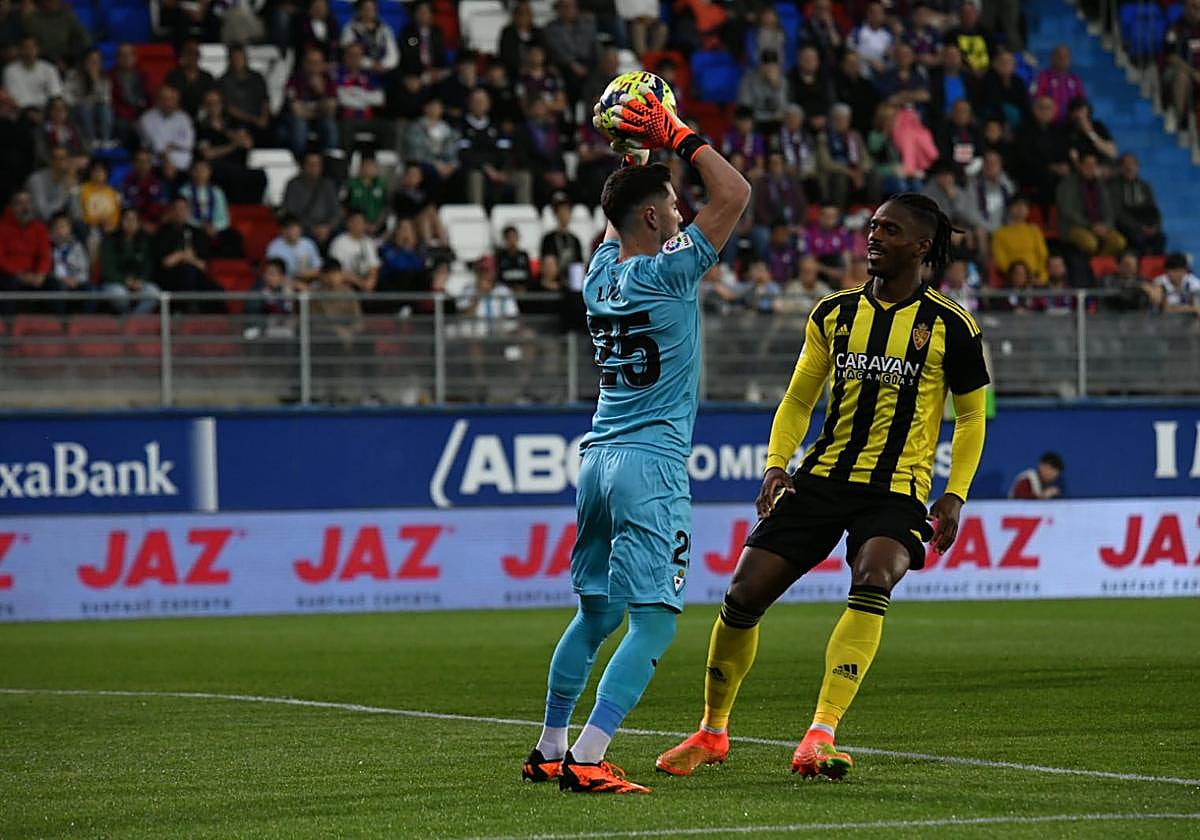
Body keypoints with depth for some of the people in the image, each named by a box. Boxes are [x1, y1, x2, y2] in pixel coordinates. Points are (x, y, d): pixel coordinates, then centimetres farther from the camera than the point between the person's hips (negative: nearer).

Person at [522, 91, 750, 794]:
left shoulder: (601, 274, 9)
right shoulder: (666, 273, -11)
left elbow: (620, 220, 32)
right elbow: (735, 194, -12)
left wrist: (641, 151, 24)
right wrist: (678, 138, -4)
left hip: (600, 459, 8)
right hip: (653, 465, -8)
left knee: (597, 615, 18)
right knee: (654, 622, -9)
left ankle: (550, 749, 23)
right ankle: (587, 760, -19)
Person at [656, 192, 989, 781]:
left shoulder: (950, 327, -2)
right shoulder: (835, 313, 7)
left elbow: (971, 416, 8)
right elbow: (798, 399, 15)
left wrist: (955, 496, -4)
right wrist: (776, 464, -1)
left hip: (896, 490, -4)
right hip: (821, 479, 4)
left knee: (873, 583, -33)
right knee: (743, 596, -3)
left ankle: (820, 737, -35)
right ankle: (712, 732, 19)